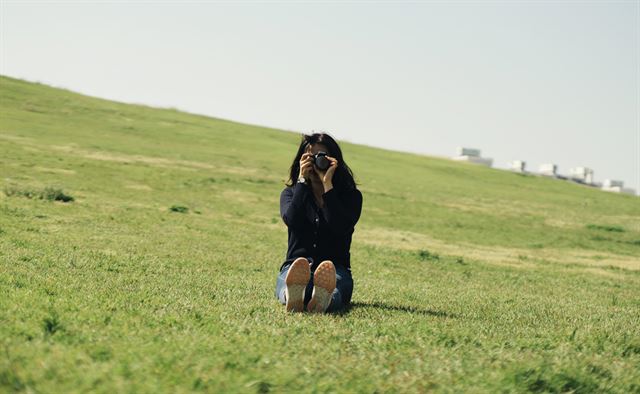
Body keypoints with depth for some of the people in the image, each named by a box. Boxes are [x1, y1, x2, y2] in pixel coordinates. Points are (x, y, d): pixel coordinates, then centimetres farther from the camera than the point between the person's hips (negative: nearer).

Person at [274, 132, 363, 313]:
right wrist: (302, 180, -4)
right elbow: (291, 220, -8)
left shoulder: (351, 196, 11)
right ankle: (293, 296, -77)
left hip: (336, 268, -1)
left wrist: (327, 184, -8)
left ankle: (323, 300, -78)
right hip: (295, 265, 1)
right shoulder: (291, 194, 16)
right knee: (297, 269, -40)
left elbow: (340, 228, -11)